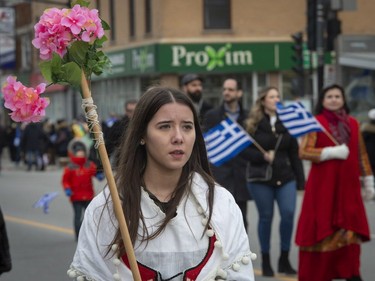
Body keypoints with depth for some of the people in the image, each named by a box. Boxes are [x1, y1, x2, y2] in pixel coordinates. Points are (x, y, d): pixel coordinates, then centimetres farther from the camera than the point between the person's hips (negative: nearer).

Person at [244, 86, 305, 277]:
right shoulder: (253, 124, 0)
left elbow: (294, 153, 6)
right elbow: (246, 151, -2)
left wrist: (300, 180, 3)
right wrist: (263, 156, -19)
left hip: (286, 177, 2)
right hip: (260, 178, -2)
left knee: (289, 213, -10)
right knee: (266, 217, 4)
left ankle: (284, 259, 5)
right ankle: (266, 261, 17)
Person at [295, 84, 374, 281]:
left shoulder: (352, 123, 9)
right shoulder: (316, 123, -2)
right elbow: (304, 151, -11)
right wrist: (331, 152, -19)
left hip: (347, 185, 4)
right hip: (323, 185, -3)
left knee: (350, 230, 4)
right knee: (321, 228, 0)